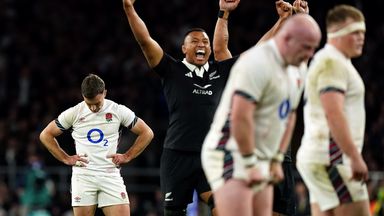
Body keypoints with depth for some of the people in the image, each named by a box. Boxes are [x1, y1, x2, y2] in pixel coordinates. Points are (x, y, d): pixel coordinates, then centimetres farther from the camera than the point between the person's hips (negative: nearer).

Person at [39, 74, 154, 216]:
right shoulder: (73, 113, 3)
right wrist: (66, 159, 4)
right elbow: (46, 135, 12)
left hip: (111, 176, 0)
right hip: (83, 176, 0)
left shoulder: (119, 111, 3)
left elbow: (147, 133, 12)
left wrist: (127, 156, 4)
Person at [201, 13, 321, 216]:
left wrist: (277, 160, 17)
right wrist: (250, 164, -20)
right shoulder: (257, 63, -17)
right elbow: (240, 117, -24)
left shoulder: (295, 68, 13)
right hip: (231, 156, -10)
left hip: (258, 161, 10)